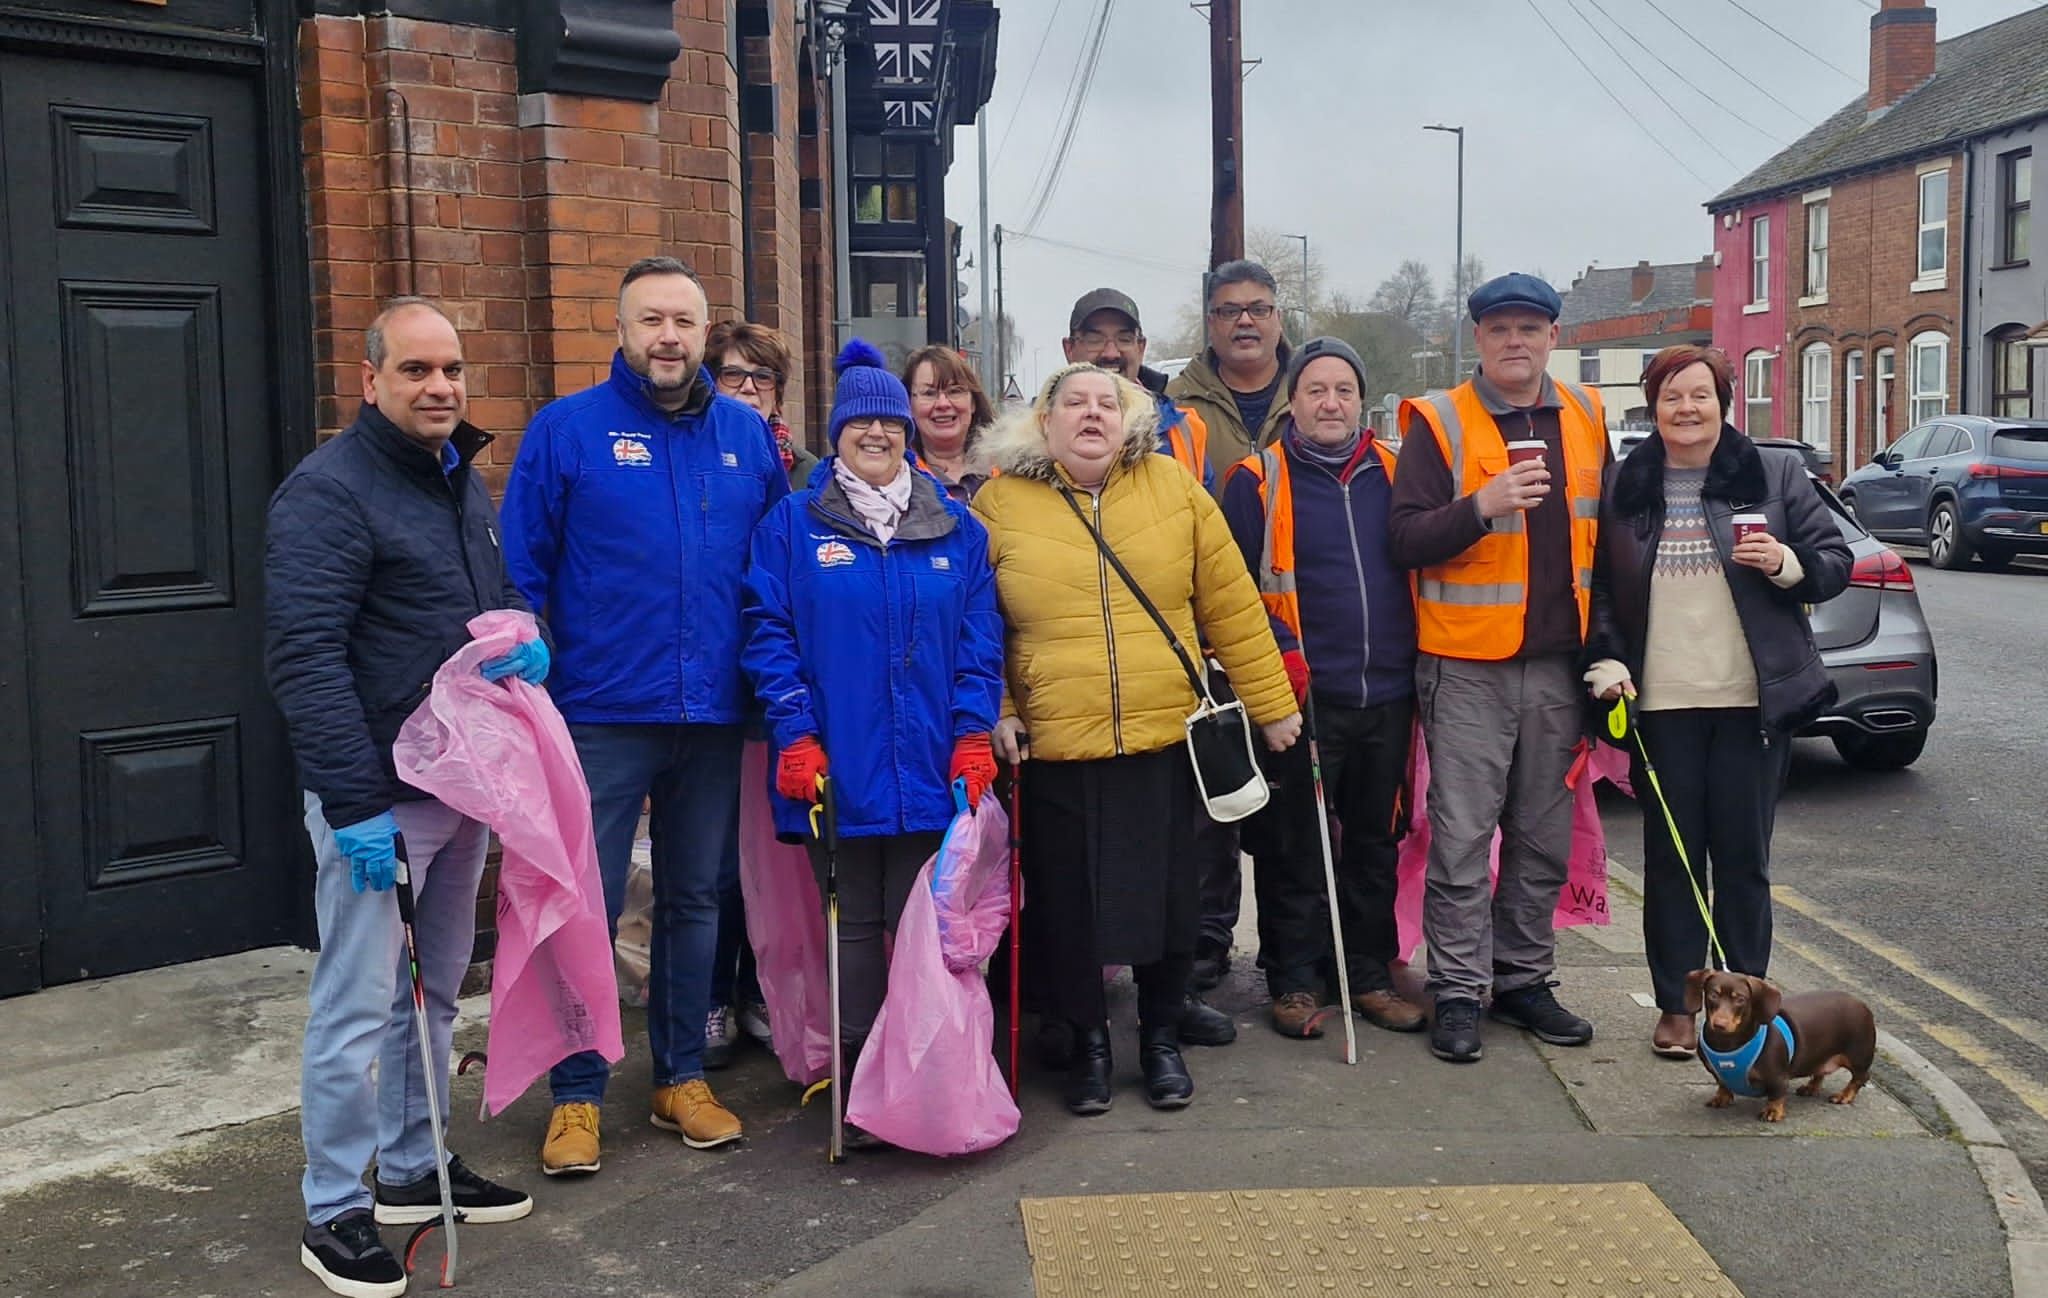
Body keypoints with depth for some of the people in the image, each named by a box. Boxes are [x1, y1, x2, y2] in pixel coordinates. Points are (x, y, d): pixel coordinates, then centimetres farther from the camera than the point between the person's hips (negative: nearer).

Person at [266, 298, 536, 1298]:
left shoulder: (463, 482, 13)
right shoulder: (328, 492, -14)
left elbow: (507, 593, 24)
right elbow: (305, 660, -21)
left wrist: (532, 645, -2)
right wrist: (353, 803, -25)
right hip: (378, 797, -8)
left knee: (434, 993, 18)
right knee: (359, 1008, -2)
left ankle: (414, 1168, 32)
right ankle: (335, 1214, 12)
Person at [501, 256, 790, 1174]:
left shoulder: (747, 435, 7)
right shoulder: (567, 429, -3)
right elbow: (520, 573, -4)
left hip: (713, 716, 4)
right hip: (603, 716, -3)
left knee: (695, 901, 14)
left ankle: (683, 1078, 28)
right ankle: (576, 1096, 16)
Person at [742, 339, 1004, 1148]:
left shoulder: (956, 529, 10)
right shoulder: (792, 526, 5)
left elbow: (980, 640, 7)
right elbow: (770, 634, 0)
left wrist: (974, 734, -3)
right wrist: (795, 734, -9)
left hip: (933, 770, 1)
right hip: (835, 769, -1)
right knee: (853, 926, 6)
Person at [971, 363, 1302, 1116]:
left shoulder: (1173, 489, 1)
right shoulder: (1000, 503, 0)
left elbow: (1232, 606, 3)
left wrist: (1272, 704, 4)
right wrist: (994, 711, -3)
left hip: (1165, 741, 1)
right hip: (1055, 749, 0)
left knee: (1168, 897, 9)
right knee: (1070, 905, 7)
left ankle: (1162, 1038, 30)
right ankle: (1089, 1041, 28)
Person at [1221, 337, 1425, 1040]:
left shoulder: (1392, 472, 9)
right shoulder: (1257, 480, -2)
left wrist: (1418, 662, 9)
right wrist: (1279, 652, -14)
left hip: (1387, 693, 4)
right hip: (1302, 694, -4)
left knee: (1375, 842, 13)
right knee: (1294, 845, 3)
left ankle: (1371, 973, 25)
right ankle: (1292, 980, 15)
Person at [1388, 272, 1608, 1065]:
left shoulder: (1585, 418, 10)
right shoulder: (1440, 423, -4)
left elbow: (1605, 529, 18)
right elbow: (1406, 539, -11)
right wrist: (1482, 506, -28)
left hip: (1556, 663, 5)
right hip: (1467, 665, -4)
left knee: (1543, 837, 11)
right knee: (1462, 836, -3)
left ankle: (1524, 978, 23)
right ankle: (1457, 993, 6)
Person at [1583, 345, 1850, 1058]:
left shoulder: (1775, 474, 4)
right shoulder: (1623, 487, 7)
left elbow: (1836, 563, 7)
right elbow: (1599, 588, 11)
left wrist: (1786, 564, -13)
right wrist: (1605, 662, -3)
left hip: (1752, 700, -1)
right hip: (1660, 704, 1)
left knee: (1743, 858, 5)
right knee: (1671, 858, 6)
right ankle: (1675, 1006, 15)